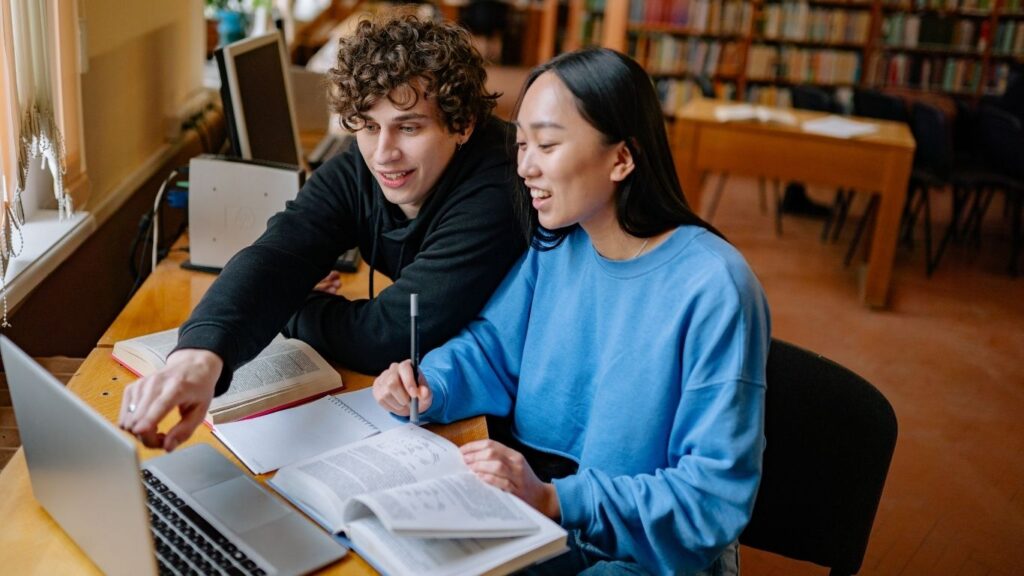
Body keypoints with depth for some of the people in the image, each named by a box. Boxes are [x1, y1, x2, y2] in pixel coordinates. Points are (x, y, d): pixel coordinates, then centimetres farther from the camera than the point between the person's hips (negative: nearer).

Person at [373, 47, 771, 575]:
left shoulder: (712, 289, -22)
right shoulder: (555, 245, -1)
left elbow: (716, 496, -21)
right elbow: (491, 346, 9)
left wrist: (555, 500, -30)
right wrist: (428, 387, -13)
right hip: (531, 495, 6)